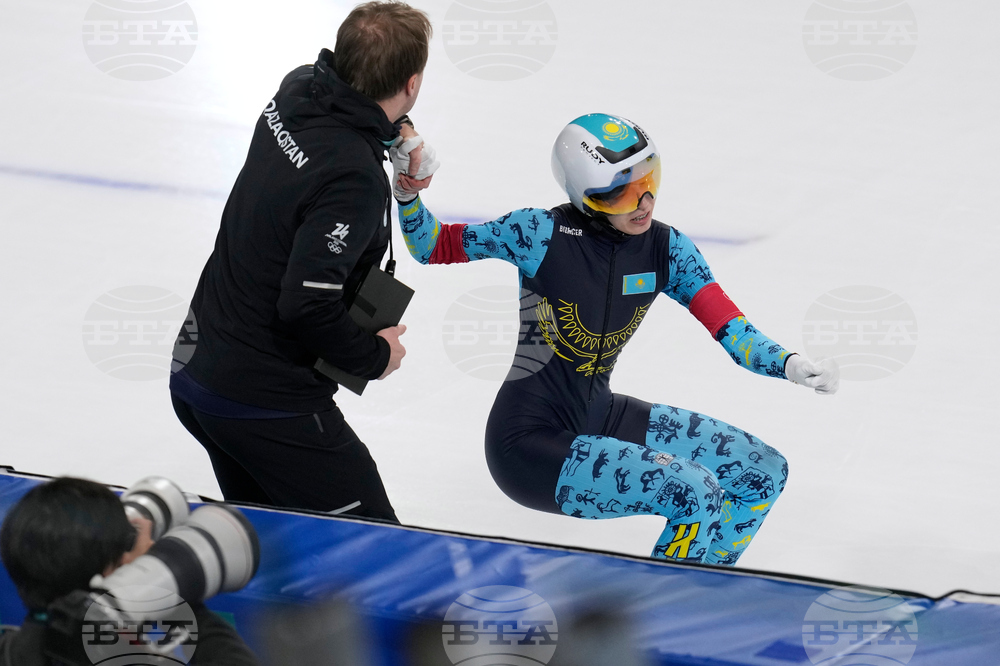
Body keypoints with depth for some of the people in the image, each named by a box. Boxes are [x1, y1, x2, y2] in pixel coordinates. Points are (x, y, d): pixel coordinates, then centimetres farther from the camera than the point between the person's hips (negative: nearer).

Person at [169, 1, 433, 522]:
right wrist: (376, 356, -12)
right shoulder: (355, 180, -27)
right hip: (267, 401, -9)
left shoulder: (298, 90, -1)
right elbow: (308, 306, -28)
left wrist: (394, 132, 13)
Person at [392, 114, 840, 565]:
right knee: (695, 495, -24)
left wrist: (790, 365, -25)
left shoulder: (666, 248, -2)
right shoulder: (543, 235, -17)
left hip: (600, 419, 7)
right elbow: (433, 249, -9)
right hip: (531, 443, -7)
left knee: (765, 472, 6)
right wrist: (410, 196, -28)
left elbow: (728, 326, -8)